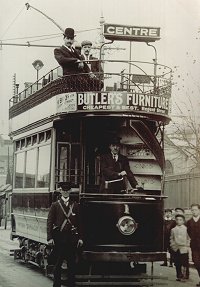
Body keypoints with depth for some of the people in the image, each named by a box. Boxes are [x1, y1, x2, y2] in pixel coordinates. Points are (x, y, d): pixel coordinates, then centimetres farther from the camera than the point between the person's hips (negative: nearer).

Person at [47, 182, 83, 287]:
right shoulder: (55, 205, 4)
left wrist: (80, 238, 3)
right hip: (59, 237, -2)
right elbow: (50, 222, -1)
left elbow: (78, 223, 10)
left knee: (71, 263, 4)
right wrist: (50, 238, -9)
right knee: (58, 263, 2)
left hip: (71, 238, 2)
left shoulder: (75, 206, 11)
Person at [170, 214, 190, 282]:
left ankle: (184, 275, 4)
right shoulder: (173, 230, 8)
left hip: (184, 248, -2)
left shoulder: (186, 229, 1)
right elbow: (171, 239, 15)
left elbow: (188, 238, 2)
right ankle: (179, 276, 12)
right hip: (176, 249, 2)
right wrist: (172, 245, 2)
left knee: (184, 263, -4)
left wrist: (187, 246, -5)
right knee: (177, 264, 4)